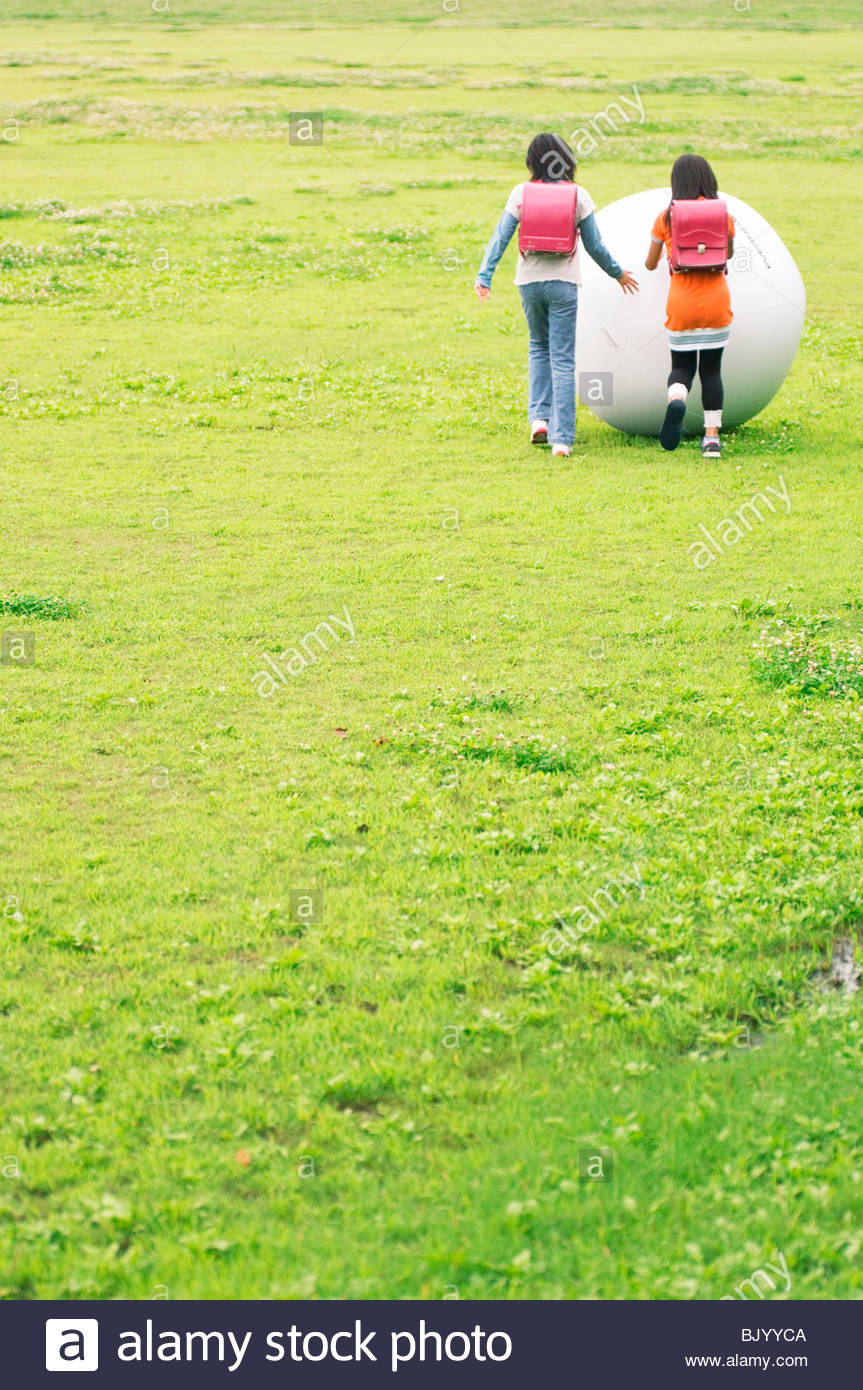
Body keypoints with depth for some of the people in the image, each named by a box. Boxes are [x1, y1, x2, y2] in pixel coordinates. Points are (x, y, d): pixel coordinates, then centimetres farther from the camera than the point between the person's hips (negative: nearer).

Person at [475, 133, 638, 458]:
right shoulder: (578, 196, -5)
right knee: (563, 359, 1)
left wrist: (484, 276, -7)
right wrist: (617, 273, 15)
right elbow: (594, 246, 0)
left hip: (530, 281, 1)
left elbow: (500, 237, -8)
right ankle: (561, 437, -5)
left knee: (539, 346, 24)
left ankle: (540, 417, 11)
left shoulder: (521, 193, -4)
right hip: (564, 283, -1)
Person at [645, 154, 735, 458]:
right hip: (716, 302, 1)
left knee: (682, 366, 12)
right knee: (711, 369, 9)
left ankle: (676, 399, -23)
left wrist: (655, 261, 30)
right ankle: (712, 437, 5)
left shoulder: (666, 218, -3)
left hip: (681, 305, 0)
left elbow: (650, 264, 7)